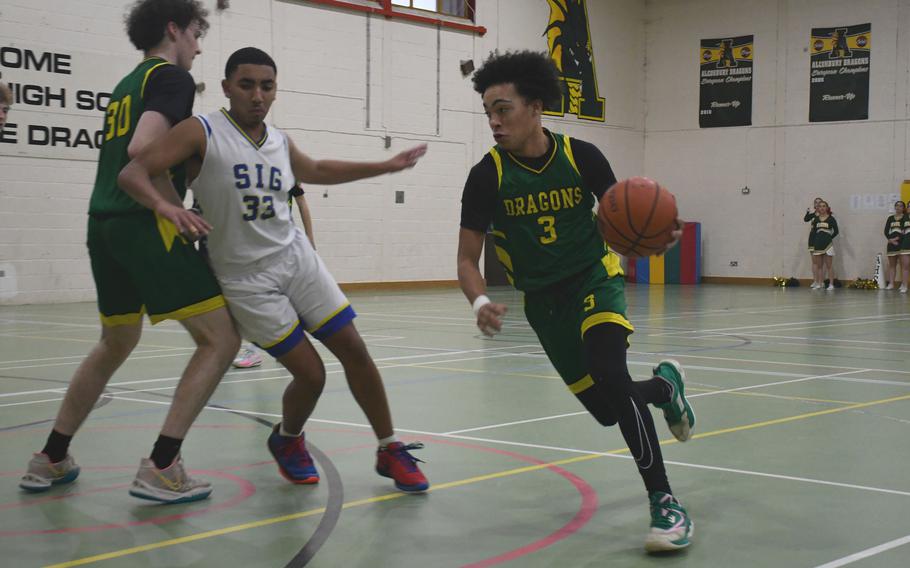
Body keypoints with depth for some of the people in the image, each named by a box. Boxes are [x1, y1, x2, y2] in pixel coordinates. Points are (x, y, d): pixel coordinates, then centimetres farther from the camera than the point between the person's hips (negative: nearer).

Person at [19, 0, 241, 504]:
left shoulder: (126, 85, 23)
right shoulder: (172, 76, -4)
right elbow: (143, 148, -20)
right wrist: (176, 208, -12)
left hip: (104, 225, 9)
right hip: (146, 224, -9)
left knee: (115, 344, 25)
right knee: (221, 338, -5)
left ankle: (51, 459, 28)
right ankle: (161, 467, -11)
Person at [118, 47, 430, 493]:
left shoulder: (280, 143, 6)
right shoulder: (202, 132, -12)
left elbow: (317, 170, 28)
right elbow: (132, 173, -18)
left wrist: (388, 166, 28)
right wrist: (164, 205, -40)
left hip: (297, 258, 6)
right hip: (246, 277, -5)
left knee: (354, 351, 1)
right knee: (310, 374, -7)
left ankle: (389, 451, 16)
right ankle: (287, 441, 26)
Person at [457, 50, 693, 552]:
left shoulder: (581, 156, -12)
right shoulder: (487, 176, -12)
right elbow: (467, 258, -8)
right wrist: (480, 302, -30)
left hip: (594, 279, -2)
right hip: (542, 299, 2)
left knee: (609, 375, -29)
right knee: (608, 410, 5)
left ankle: (664, 501, -22)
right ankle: (663, 385, 41)